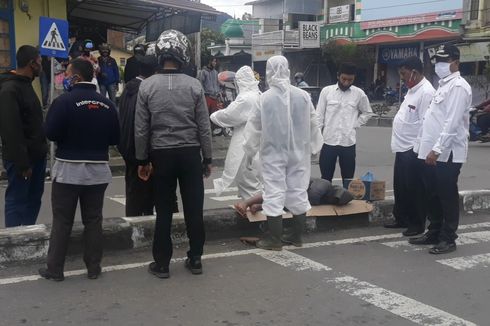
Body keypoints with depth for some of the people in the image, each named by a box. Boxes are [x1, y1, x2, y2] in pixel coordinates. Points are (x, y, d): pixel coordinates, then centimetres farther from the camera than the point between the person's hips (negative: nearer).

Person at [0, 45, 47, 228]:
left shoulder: (26, 85, 15)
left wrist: (41, 151, 14)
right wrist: (22, 162, -22)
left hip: (36, 155, 9)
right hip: (21, 159, -9)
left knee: (34, 199, 14)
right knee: (17, 200, -2)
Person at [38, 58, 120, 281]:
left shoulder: (64, 101, -13)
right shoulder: (107, 104, 1)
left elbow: (51, 133, -14)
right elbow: (115, 138, 5)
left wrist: (68, 137, 6)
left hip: (69, 169, -3)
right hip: (98, 170, 4)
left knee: (62, 221, 6)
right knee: (93, 220, 11)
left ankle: (55, 269, 13)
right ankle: (93, 268, 17)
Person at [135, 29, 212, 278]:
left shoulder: (147, 85, -4)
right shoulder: (194, 85, -5)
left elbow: (141, 128, -2)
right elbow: (204, 127, -3)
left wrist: (142, 160, 8)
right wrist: (207, 158, 7)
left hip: (162, 155, 0)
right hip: (190, 154, 0)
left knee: (164, 211, 7)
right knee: (193, 209, 10)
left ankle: (162, 264, 14)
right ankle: (195, 259, 19)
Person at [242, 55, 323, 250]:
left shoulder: (265, 98, -11)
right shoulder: (303, 96, -4)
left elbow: (255, 127, -4)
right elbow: (312, 124, 5)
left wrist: (250, 151, 9)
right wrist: (313, 147, 20)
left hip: (273, 153, -3)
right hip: (298, 152, 3)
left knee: (274, 194, 1)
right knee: (298, 191, 12)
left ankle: (275, 239, 5)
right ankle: (297, 235, 22)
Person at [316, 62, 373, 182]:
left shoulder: (359, 93, 1)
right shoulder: (326, 91, -1)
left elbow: (367, 113, 17)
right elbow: (319, 116, 2)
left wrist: (355, 125, 3)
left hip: (348, 143, 1)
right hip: (328, 142, 0)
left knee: (348, 180, 8)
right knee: (325, 179, 6)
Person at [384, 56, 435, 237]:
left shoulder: (426, 92, -18)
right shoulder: (412, 90, 14)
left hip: (413, 150, -10)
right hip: (402, 148, 10)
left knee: (415, 189, 3)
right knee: (400, 187, 18)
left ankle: (417, 224, 15)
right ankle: (401, 219, 31)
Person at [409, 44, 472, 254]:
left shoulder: (458, 86, -12)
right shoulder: (443, 85, 18)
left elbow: (452, 123, -21)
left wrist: (437, 149, -25)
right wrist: (427, 148, 17)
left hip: (447, 154, -9)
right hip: (433, 152, 9)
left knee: (448, 197, 0)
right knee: (433, 196, 15)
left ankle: (448, 239, 9)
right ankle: (434, 233, 26)